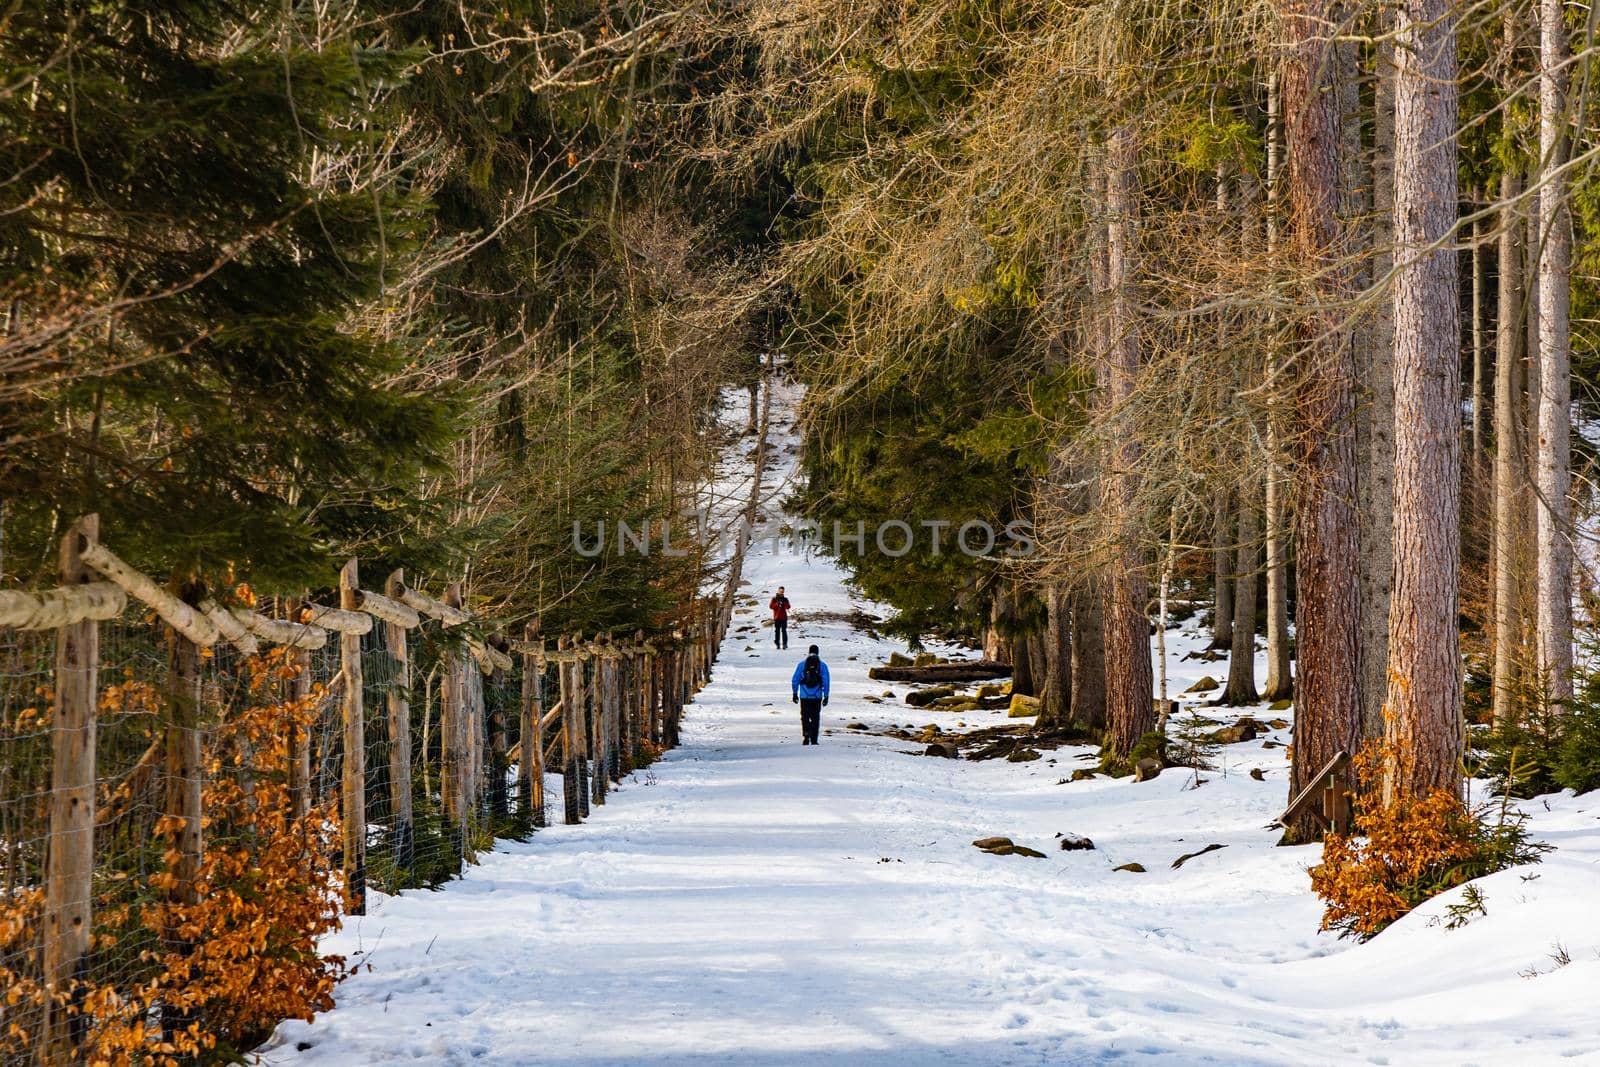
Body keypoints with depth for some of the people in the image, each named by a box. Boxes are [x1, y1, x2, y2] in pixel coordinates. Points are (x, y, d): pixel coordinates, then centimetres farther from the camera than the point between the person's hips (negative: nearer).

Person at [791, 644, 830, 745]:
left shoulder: (801, 664, 0)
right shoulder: (822, 666, -1)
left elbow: (794, 680, 1)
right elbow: (826, 682, -3)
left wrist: (794, 694, 10)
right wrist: (826, 696, 2)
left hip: (804, 696, 0)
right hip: (817, 696, 0)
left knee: (805, 717, 5)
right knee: (815, 718, 12)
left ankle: (806, 734, -18)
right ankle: (814, 740, 14)